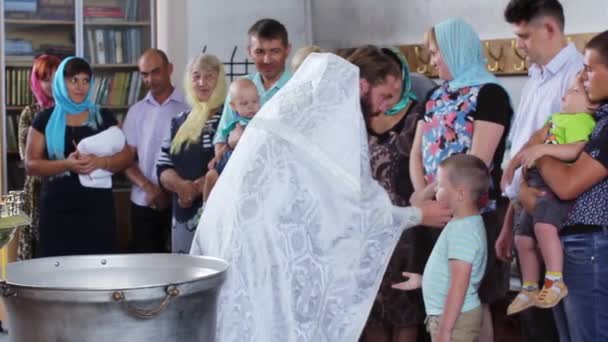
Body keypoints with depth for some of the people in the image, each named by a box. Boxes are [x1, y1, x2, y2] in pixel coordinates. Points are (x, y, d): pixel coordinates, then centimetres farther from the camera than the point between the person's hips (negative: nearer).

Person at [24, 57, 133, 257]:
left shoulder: (103, 117, 8)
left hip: (98, 207, 1)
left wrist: (99, 162, -15)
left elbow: (126, 157, 5)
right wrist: (67, 164, -17)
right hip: (58, 210, -1)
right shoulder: (45, 120, 5)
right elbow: (31, 165, 0)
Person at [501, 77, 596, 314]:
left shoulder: (580, 120, -10)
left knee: (544, 224, -34)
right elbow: (534, 144, 29)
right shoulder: (556, 118, 20)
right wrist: (514, 162, 22)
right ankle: (529, 289, 25)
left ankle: (555, 282, -26)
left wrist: (543, 150, -30)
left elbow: (576, 150, -26)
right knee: (523, 238, 13)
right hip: (539, 187, 10)